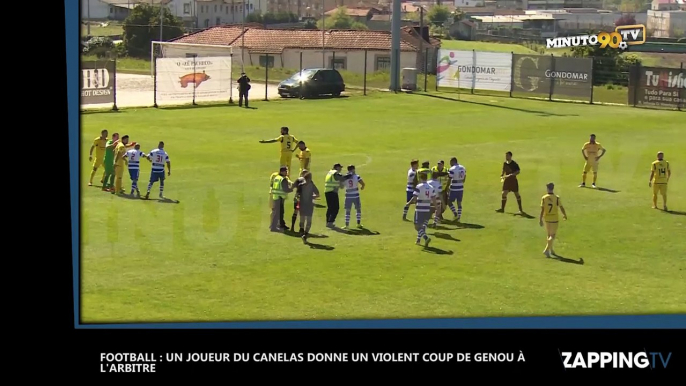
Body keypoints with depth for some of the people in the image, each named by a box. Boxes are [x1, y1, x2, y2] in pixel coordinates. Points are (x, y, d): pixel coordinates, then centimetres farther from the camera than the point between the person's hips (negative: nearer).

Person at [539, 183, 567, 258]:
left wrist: (540, 219, -6)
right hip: (555, 218, -3)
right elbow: (561, 208, -4)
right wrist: (565, 215, 14)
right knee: (552, 235, 1)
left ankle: (551, 250, 28)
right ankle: (546, 250, -14)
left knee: (549, 235, 17)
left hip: (546, 218, 3)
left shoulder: (544, 198, -7)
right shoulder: (557, 198, -9)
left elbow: (542, 209, -10)